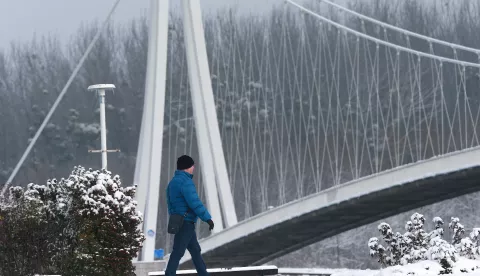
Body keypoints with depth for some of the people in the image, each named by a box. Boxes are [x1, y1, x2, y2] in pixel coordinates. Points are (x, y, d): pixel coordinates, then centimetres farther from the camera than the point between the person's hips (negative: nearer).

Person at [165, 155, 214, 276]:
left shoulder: (173, 182, 15)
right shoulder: (185, 182, -16)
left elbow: (170, 204, 20)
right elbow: (195, 203, -22)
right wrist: (208, 218, -18)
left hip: (178, 222, 10)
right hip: (186, 222, -10)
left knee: (195, 250, 15)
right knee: (178, 252, -10)